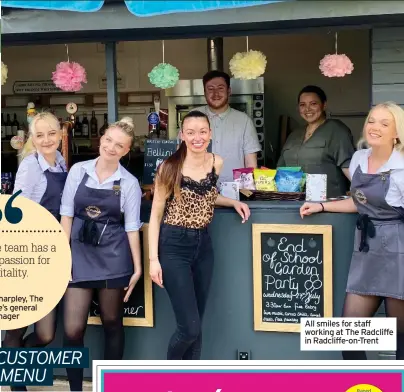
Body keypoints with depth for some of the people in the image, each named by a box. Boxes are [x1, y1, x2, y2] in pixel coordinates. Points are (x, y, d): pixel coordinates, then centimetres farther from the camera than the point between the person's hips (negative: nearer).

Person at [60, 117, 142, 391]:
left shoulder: (129, 183, -2)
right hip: (79, 254, 1)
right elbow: (66, 214, 3)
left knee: (112, 324, 12)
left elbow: (132, 227, 0)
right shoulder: (78, 171, 2)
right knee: (72, 329, -2)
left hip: (113, 256, -1)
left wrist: (137, 267, -1)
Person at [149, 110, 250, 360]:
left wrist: (234, 202, 7)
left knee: (196, 326, 11)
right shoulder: (170, 168, -9)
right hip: (174, 246, -5)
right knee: (189, 327, -7)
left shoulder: (217, 163, 4)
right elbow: (156, 214, -6)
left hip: (203, 245, 5)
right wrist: (153, 259, -11)